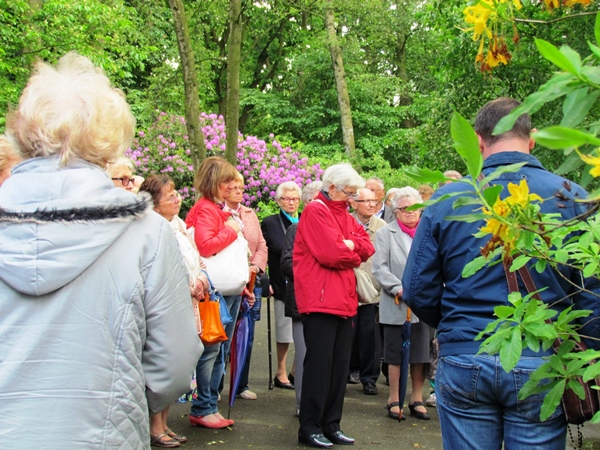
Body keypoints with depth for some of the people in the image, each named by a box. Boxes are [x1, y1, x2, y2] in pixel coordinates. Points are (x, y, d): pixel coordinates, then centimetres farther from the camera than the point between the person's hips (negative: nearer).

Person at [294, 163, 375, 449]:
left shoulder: (345, 215, 20)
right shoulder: (316, 211, -7)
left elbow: (367, 248, 9)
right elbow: (330, 253, -18)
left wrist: (347, 245, -9)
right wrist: (352, 250, 0)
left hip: (344, 301, 8)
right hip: (320, 299, -8)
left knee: (340, 365, 10)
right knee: (320, 364, -4)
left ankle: (331, 425, 18)